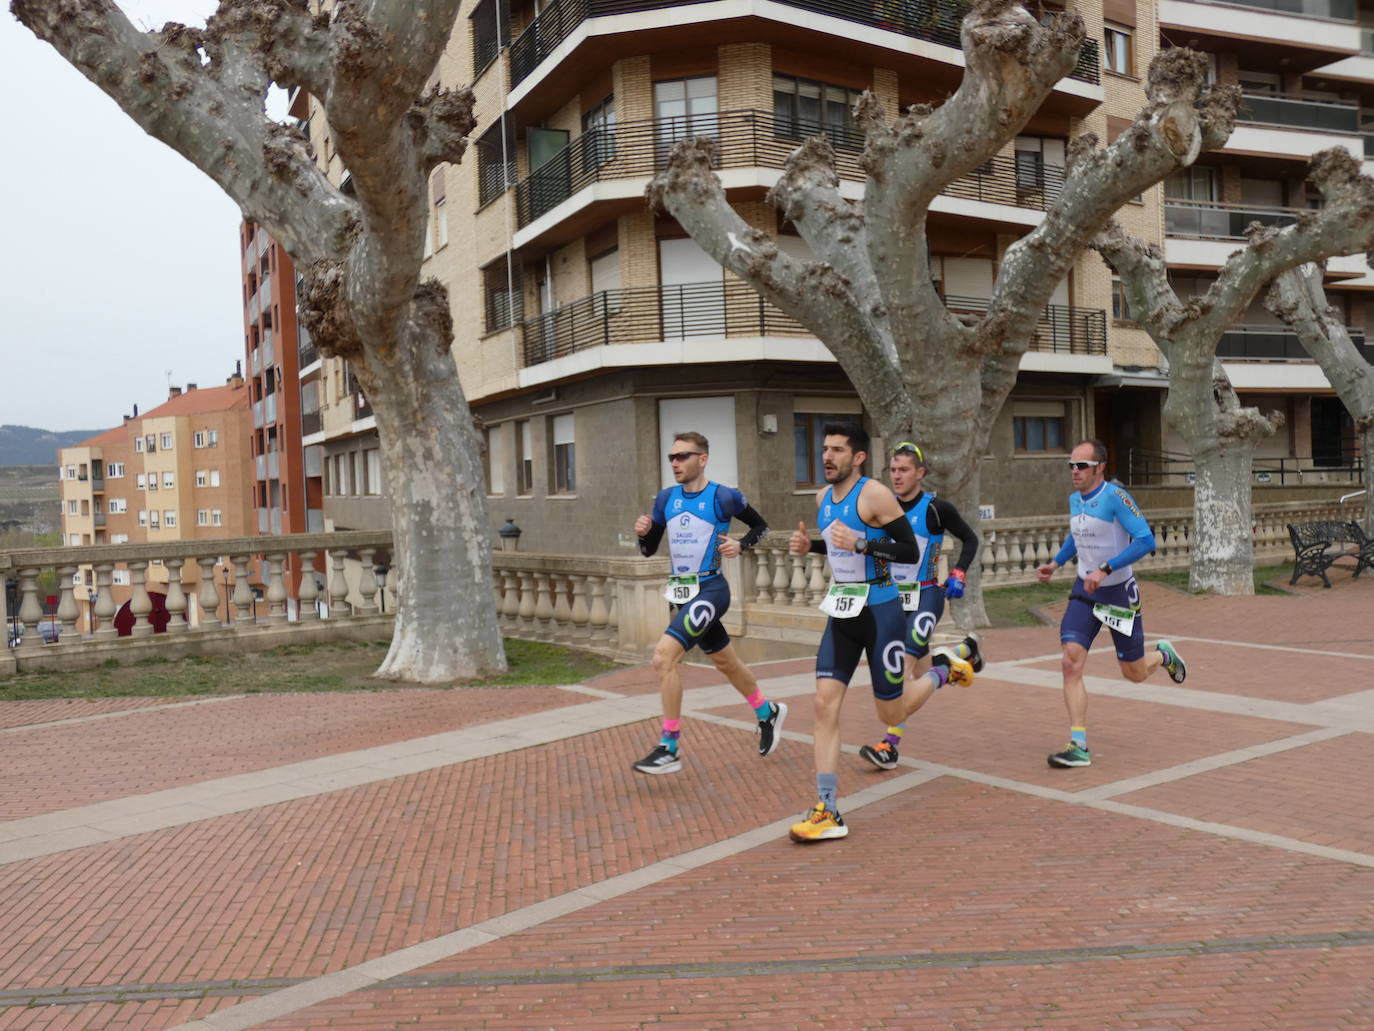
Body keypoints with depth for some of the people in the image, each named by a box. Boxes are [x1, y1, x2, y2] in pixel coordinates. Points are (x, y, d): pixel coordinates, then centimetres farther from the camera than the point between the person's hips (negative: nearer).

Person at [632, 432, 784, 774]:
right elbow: (648, 550, 10)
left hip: (710, 590, -7)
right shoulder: (666, 498, 5)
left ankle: (669, 749, -12)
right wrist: (643, 532, -10)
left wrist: (740, 545, -15)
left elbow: (761, 527, 3)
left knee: (664, 657, -21)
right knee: (726, 662, 21)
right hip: (683, 593, 7)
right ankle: (768, 713, 45)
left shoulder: (723, 497, -11)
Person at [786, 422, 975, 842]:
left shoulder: (875, 495, -14)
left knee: (891, 713, 7)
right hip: (841, 612, 6)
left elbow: (910, 551, -15)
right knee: (825, 704, -7)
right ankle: (828, 813, -4)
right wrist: (809, 546, 4)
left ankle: (944, 670, 37)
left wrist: (860, 544, -27)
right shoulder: (823, 497, 8)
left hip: (879, 611, -6)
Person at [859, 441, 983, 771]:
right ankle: (965, 650, 46)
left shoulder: (936, 508, -9)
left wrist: (958, 574, -8)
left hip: (927, 596, -5)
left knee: (905, 663, -17)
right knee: (921, 672, 13)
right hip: (895, 596, 5)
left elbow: (970, 539, 3)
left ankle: (889, 745, -11)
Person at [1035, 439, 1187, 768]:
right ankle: (1079, 747, -11)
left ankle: (1163, 655, 46)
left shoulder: (1115, 496, -20)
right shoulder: (1074, 499, 2)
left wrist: (1105, 569, -32)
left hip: (1119, 592, -5)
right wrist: (1055, 563, 10)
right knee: (1071, 663, -14)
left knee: (1134, 674, 10)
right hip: (1084, 592, 5)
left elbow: (1146, 540, -26)